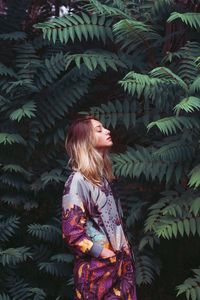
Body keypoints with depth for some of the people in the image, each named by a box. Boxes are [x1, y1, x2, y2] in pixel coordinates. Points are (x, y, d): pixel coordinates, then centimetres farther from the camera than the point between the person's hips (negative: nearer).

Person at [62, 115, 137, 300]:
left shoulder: (103, 176, 11)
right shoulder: (78, 181, -15)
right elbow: (72, 232, -19)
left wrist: (125, 250, 8)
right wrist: (104, 254, -16)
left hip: (122, 262, 8)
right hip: (97, 267, -8)